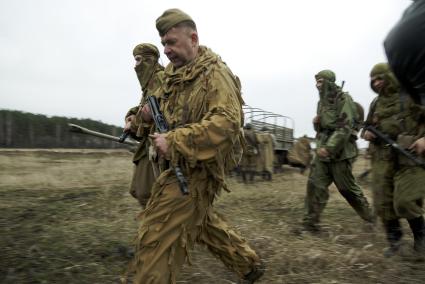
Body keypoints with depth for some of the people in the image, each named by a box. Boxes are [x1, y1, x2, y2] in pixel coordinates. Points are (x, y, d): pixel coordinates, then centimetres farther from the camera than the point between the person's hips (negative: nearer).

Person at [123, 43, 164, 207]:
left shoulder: (161, 78, -11)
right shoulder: (150, 81, 18)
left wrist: (133, 125, -7)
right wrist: (132, 116, -1)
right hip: (150, 142, 10)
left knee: (147, 193, -7)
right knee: (138, 190, 12)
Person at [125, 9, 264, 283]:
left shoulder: (215, 73, -16)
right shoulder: (173, 71, 11)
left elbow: (227, 122, -29)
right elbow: (166, 103, 27)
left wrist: (174, 141, -32)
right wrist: (151, 110, 3)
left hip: (198, 168, -10)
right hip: (182, 165, 10)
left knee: (158, 237, -7)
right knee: (202, 221, 23)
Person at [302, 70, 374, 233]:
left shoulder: (343, 99, -9)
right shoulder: (322, 102, 15)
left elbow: (345, 127, -18)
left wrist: (329, 147, -24)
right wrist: (316, 123, 0)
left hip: (339, 151, -7)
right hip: (323, 149, 7)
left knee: (346, 187, 5)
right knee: (315, 184, -3)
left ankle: (369, 216, 28)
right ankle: (310, 222, 1)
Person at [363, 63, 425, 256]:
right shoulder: (376, 104, 15)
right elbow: (367, 127, 23)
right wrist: (366, 133, 1)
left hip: (409, 157, -5)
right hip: (382, 159, 5)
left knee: (405, 202, -14)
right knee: (383, 204, 2)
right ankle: (394, 241, 22)